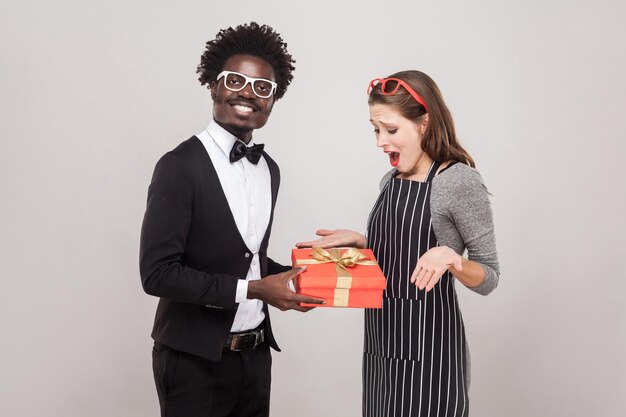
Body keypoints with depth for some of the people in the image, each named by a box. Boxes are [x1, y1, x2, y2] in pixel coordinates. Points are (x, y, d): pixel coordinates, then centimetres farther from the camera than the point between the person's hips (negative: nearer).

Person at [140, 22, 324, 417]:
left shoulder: (270, 169, 8)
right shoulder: (180, 166, -14)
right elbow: (157, 272, -19)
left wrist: (293, 277, -1)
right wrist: (252, 289, -20)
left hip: (255, 353, 7)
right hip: (195, 359, -6)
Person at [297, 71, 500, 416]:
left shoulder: (459, 181, -14)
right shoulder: (390, 181, 8)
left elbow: (489, 278, -10)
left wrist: (450, 258, -28)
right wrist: (357, 241, 5)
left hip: (428, 350, -7)